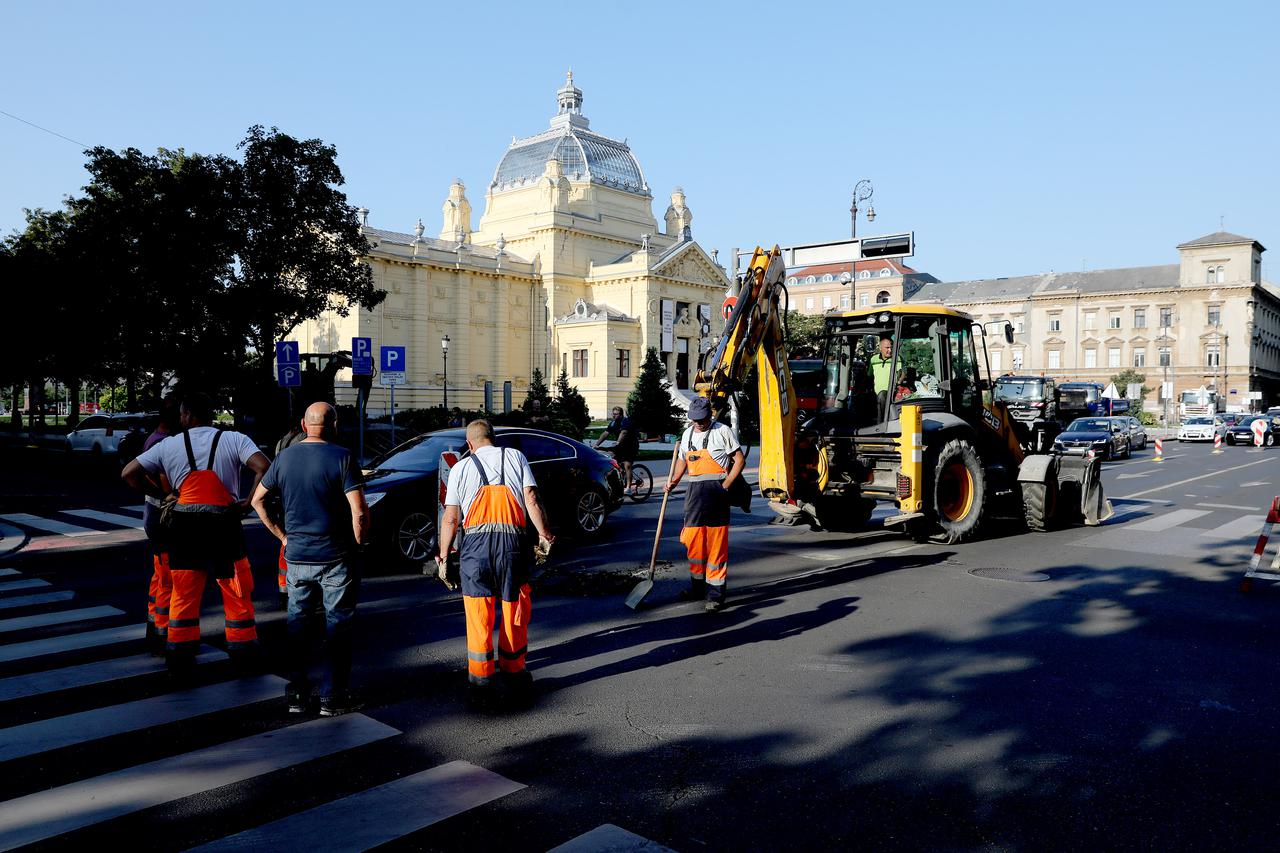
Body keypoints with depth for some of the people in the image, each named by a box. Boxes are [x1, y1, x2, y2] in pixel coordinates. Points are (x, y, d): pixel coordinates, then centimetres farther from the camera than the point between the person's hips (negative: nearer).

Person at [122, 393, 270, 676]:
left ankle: (180, 661, 18)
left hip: (185, 527, 2)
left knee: (183, 596, 12)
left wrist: (163, 495, 12)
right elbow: (263, 467, -15)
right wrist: (248, 504, -6)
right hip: (225, 525, -1)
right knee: (237, 594, 10)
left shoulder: (168, 445, 5)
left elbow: (129, 473, 5)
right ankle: (244, 656, 17)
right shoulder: (235, 440, -1)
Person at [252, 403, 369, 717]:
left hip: (296, 557, 5)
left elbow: (258, 500, 13)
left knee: (298, 625, 15)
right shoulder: (341, 458, -12)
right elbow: (359, 511, -19)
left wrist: (282, 536, 16)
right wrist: (359, 541, -3)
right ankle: (333, 696, 10)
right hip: (336, 558, -4)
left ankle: (296, 694, 21)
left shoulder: (285, 458, 4)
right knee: (337, 626, 6)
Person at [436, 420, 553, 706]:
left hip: (475, 542, 0)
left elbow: (450, 518, 7)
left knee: (478, 615, 6)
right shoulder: (515, 457, 12)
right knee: (515, 609, 13)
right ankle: (514, 672, 25)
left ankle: (480, 683, 11)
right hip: (512, 540, 0)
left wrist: (444, 555, 15)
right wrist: (544, 535, 7)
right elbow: (531, 500, 1)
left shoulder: (460, 468, 13)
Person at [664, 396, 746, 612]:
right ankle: (697, 587, 25)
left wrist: (724, 487, -10)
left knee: (717, 545, -3)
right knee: (693, 542, 9)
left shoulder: (722, 432, -3)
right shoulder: (687, 434, 15)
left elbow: (739, 460, -4)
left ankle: (716, 595, 3)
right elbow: (682, 459, 28)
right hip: (694, 493, 6)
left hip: (716, 491, -6)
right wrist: (674, 480, 12)